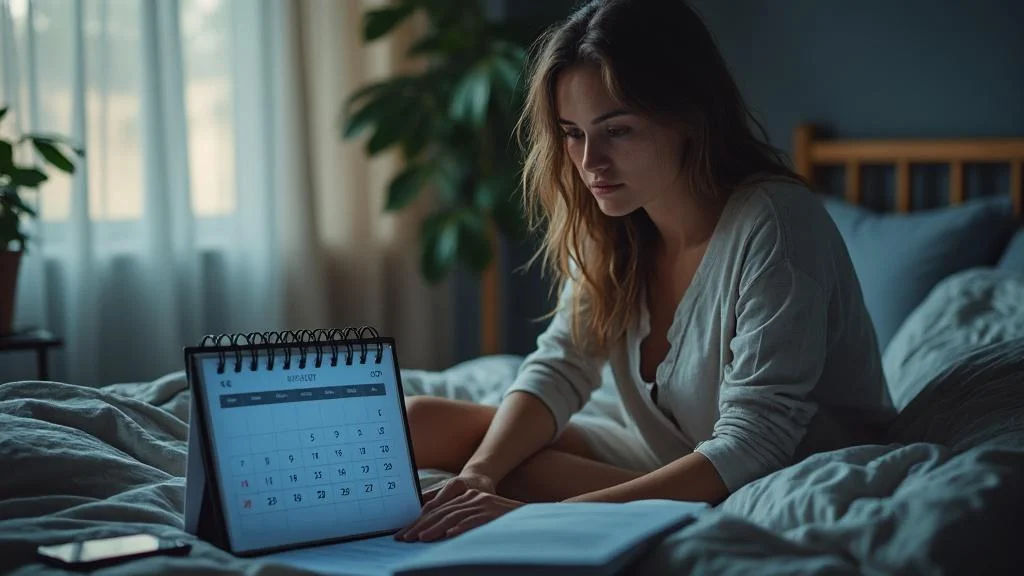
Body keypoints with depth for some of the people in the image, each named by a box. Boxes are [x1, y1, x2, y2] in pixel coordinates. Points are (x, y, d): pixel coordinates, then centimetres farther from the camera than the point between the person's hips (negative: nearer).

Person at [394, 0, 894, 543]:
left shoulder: (775, 227, -26)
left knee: (517, 475, -27)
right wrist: (479, 470, -25)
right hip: (665, 463, 7)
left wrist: (546, 515, -38)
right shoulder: (614, 225, -3)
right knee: (418, 421, -2)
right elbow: (559, 367, -4)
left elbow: (751, 447, -30)